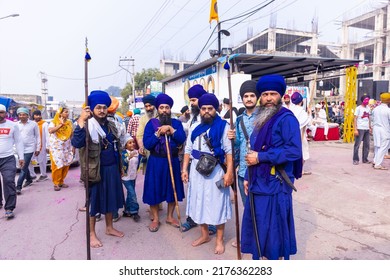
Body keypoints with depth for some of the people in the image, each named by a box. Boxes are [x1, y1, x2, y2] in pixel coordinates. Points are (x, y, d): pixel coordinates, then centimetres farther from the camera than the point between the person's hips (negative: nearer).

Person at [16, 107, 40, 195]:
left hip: (29, 149, -4)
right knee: (24, 166, 17)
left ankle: (18, 187, -4)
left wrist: (38, 148, 1)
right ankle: (29, 179, 39)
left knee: (23, 168, -7)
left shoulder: (33, 124, -4)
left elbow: (37, 136, 2)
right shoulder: (16, 124, 3)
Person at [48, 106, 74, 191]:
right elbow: (50, 131, -23)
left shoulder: (69, 122, 8)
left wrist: (73, 147, 6)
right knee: (57, 165, -5)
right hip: (56, 147, -4)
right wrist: (60, 125, -23)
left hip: (67, 147, 4)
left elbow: (72, 135, 10)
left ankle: (61, 181, 16)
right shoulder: (54, 122, -4)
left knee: (66, 165, 3)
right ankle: (56, 183, 6)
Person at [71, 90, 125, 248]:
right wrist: (81, 121, -34)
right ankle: (92, 234, 21)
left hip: (112, 168, 7)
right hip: (96, 170, -6)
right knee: (94, 201, 6)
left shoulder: (111, 125, 8)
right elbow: (76, 143, -30)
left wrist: (120, 166, 18)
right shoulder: (88, 125, -12)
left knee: (110, 198, 16)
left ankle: (109, 227, 33)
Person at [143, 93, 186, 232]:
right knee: (154, 189, 3)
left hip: (172, 161, 2)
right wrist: (158, 133, -18)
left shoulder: (176, 123, 5)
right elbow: (146, 144, -10)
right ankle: (155, 218, 20)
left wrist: (171, 130, -19)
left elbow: (182, 139, -9)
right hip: (156, 161, -2)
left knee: (172, 188, 10)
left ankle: (170, 217, 27)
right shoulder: (151, 123, -1)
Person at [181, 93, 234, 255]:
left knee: (217, 204, 4)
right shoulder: (194, 128, 9)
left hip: (215, 171, -5)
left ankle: (219, 240, 21)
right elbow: (188, 150, 11)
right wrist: (184, 169, 4)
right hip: (197, 170, 5)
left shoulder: (223, 126, -6)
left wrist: (229, 172, -18)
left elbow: (229, 150, -11)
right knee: (199, 202, 14)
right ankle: (204, 235, 33)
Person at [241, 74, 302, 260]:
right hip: (258, 183, 8)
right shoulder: (261, 120, 15)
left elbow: (294, 151, -21)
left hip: (275, 185, -8)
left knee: (274, 229, 3)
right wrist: (248, 177, 13)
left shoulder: (286, 119, -11)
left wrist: (260, 157, -19)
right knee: (258, 228, 16)